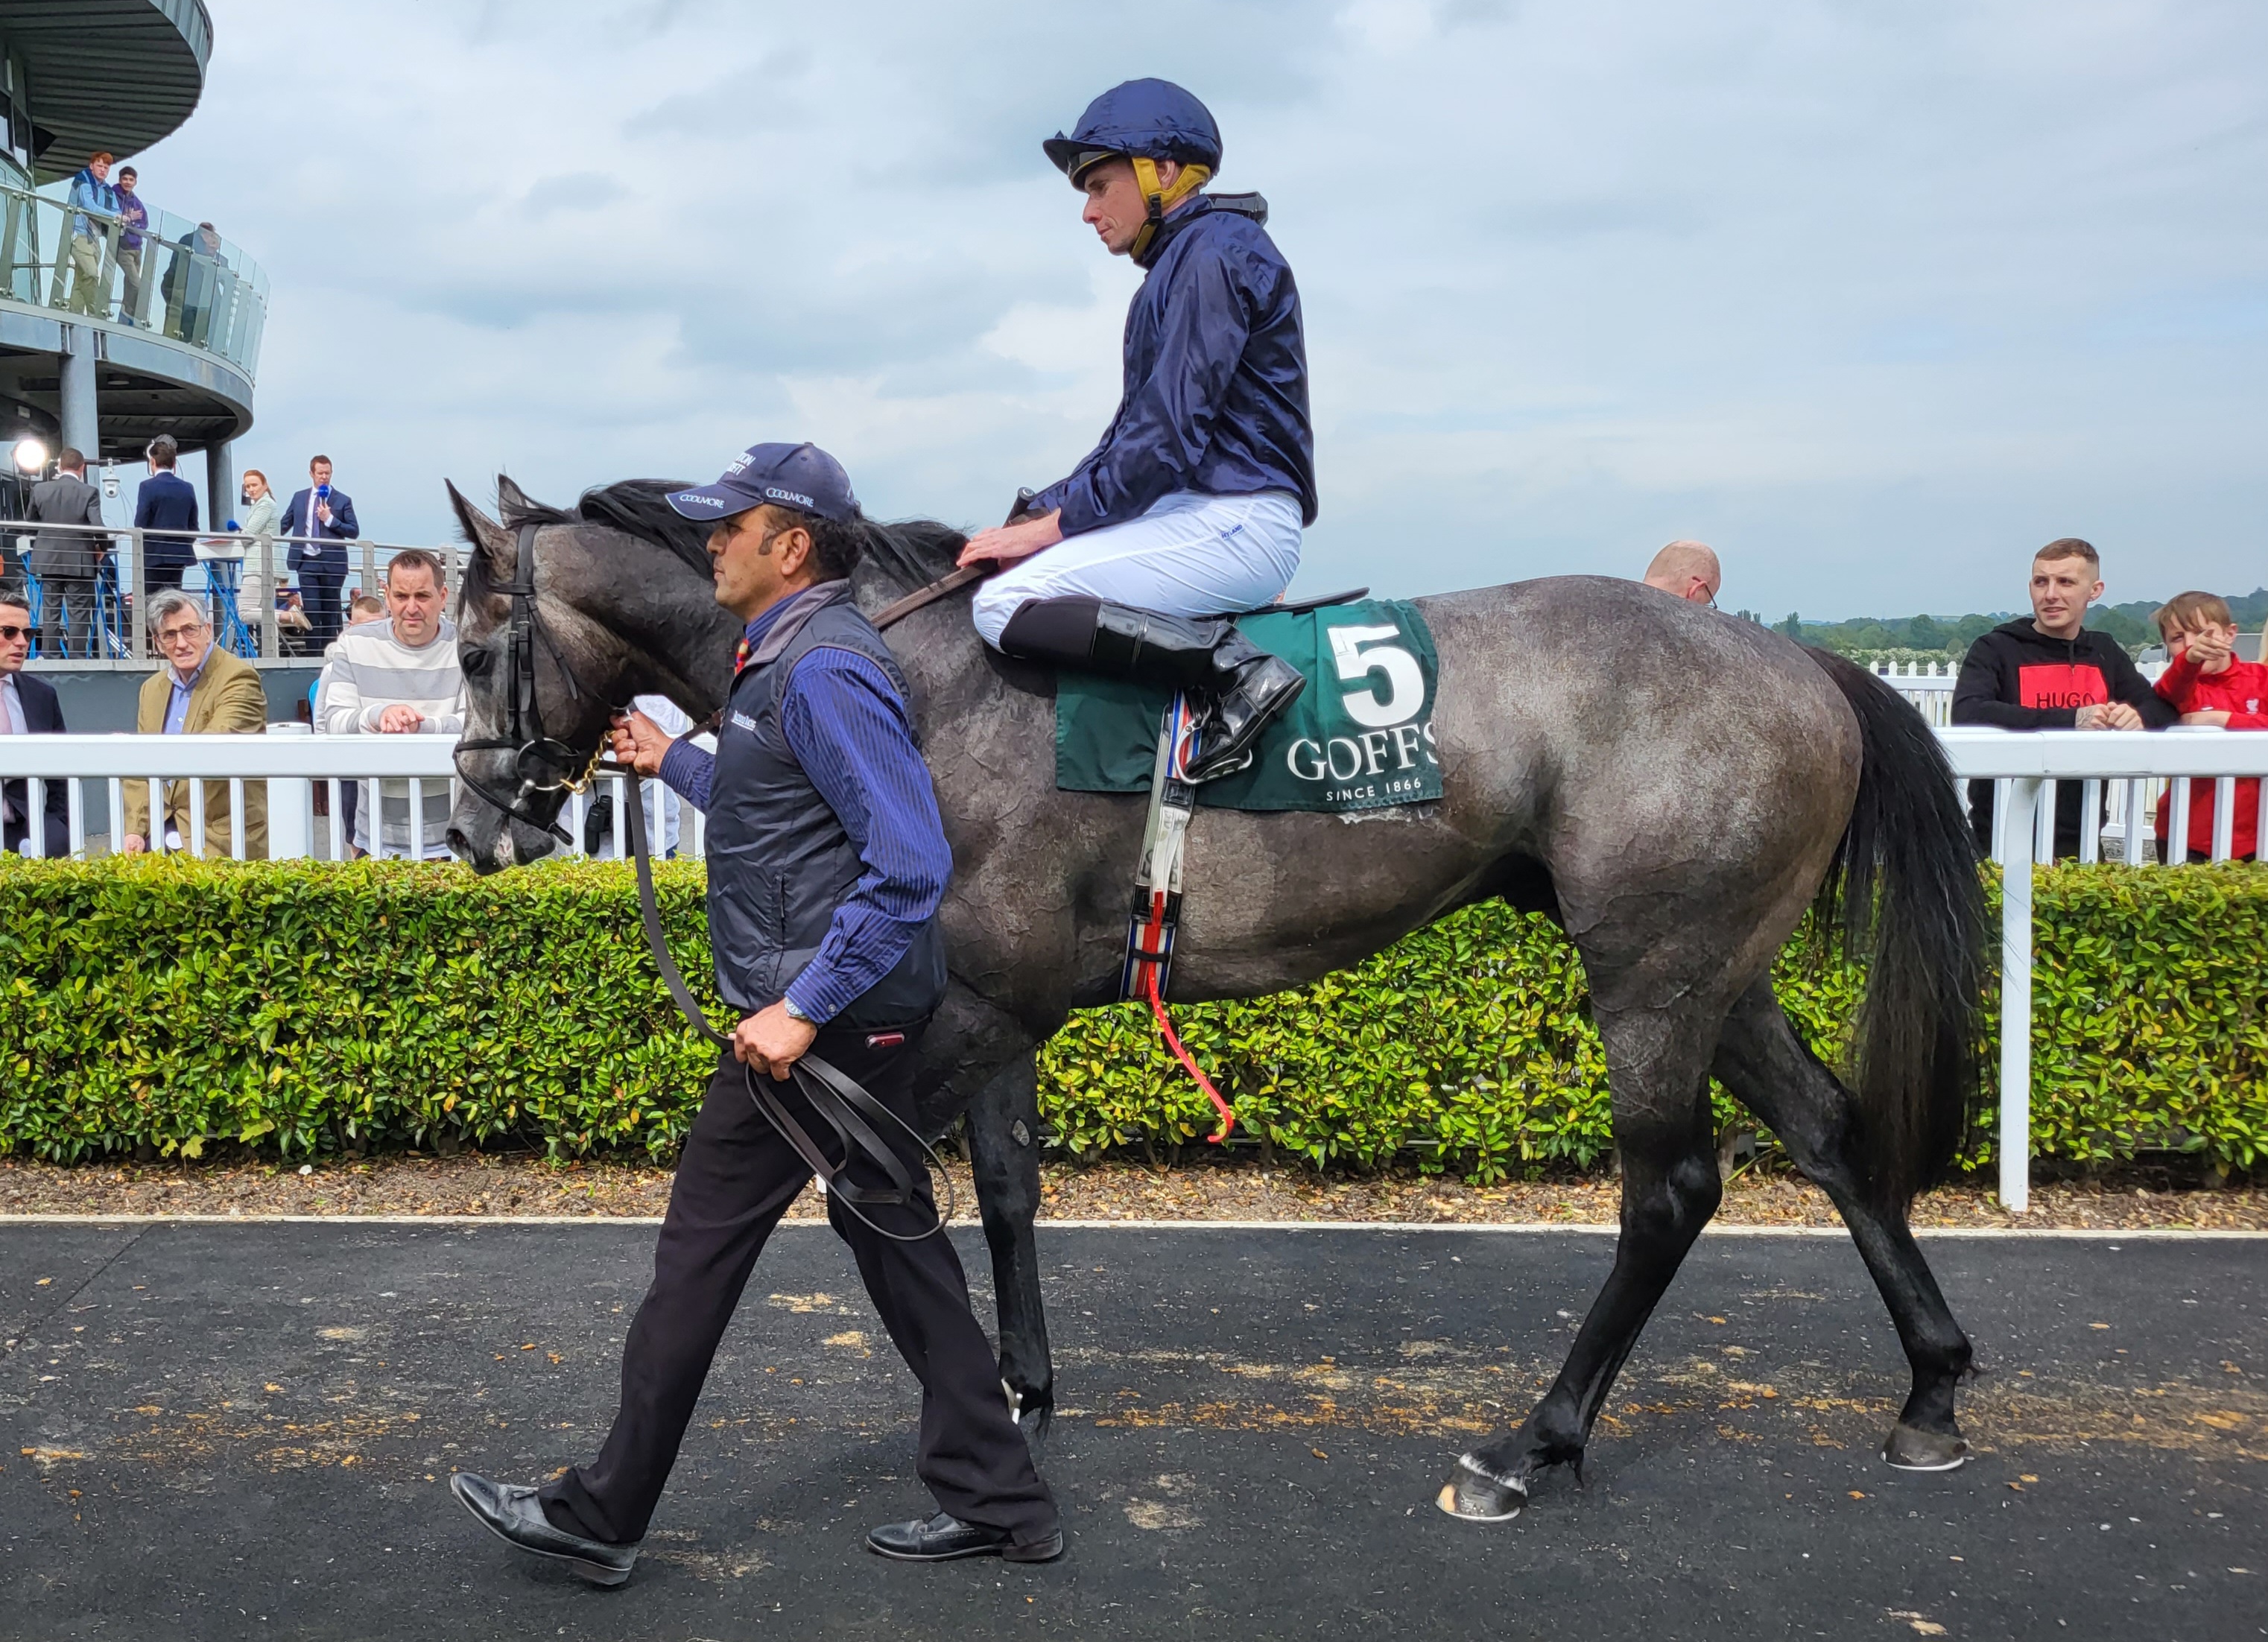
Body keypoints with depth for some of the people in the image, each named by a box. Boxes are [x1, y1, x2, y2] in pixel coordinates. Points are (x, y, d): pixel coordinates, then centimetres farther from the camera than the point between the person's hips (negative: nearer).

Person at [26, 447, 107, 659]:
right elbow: (97, 525, -19)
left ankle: (50, 659, 15)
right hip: (79, 562, -3)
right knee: (79, 615, 3)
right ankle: (77, 661, 2)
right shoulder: (89, 492, -12)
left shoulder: (40, 489, -1)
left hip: (48, 560, 3)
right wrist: (103, 548, -2)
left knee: (50, 612, 12)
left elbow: (29, 520, 10)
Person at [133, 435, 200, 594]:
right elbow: (193, 527, 10)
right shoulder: (187, 488, 7)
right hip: (179, 556, 5)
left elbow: (140, 524, -9)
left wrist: (139, 552, 6)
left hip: (154, 557, -5)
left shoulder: (148, 486, -8)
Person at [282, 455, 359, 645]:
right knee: (311, 610, -4)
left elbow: (354, 531, -2)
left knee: (330, 612, 3)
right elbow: (283, 526, 19)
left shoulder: (343, 500, 5)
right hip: (307, 561, 1)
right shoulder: (299, 498, 13)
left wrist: (330, 519, -11)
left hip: (332, 563, -1)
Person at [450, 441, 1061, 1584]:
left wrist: (802, 1008, -26)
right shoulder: (789, 658, 15)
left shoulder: (825, 670, -19)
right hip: (861, 1012, 10)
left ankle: (600, 1515, 17)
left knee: (703, 1243, 1)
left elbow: (910, 866, -27)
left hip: (822, 1018, -10)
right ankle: (998, 1501, 22)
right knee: (891, 1235, 14)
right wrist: (674, 762, 29)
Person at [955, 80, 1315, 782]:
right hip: (1197, 512, 10)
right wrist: (1041, 511, 9)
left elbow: (1171, 433, -18)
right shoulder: (1178, 263, 21)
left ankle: (1234, 669, -22)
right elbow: (1136, 427, 21)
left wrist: (1053, 524, -14)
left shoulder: (1215, 254, -10)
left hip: (1236, 521, -10)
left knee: (1006, 604, -20)